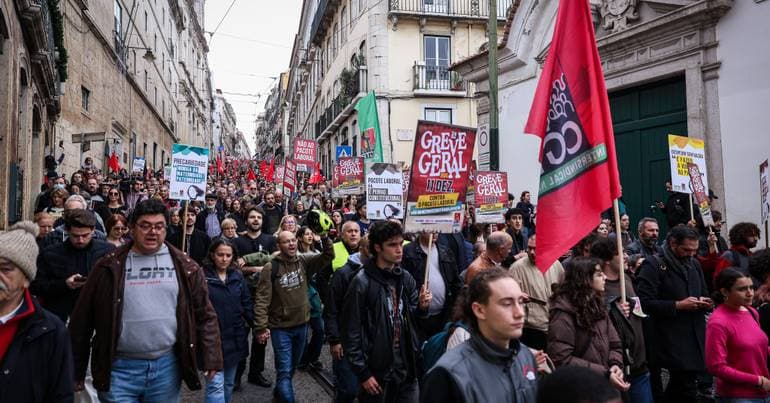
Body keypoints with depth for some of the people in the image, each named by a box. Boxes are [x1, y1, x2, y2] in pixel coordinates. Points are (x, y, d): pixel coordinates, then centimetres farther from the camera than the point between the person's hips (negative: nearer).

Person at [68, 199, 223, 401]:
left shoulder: (185, 267, 2)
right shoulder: (110, 267, -1)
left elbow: (205, 316, 3)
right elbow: (82, 320, 3)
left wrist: (211, 358, -4)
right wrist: (77, 371, 5)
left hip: (167, 367, 2)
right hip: (119, 368, -1)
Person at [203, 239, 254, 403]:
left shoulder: (237, 276, 6)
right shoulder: (202, 276, -10)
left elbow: (247, 303, 10)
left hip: (235, 338, 5)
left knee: (229, 383, 19)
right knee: (216, 386, -10)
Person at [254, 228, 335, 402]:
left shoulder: (304, 261, -2)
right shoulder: (271, 267, -14)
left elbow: (328, 256, -11)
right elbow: (262, 299, -14)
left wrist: (324, 237, -27)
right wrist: (261, 327, -19)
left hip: (301, 324, 5)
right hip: (281, 327, -5)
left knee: (292, 366, 23)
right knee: (285, 370, -4)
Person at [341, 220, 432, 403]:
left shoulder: (406, 278, 3)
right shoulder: (362, 283, -15)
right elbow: (351, 332, -13)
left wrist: (422, 306, -8)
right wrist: (363, 373, -13)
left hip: (407, 367, 5)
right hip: (377, 371, -5)